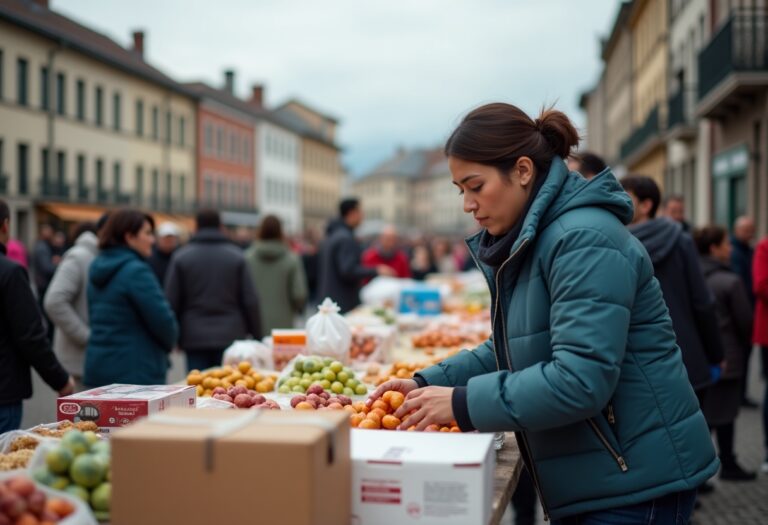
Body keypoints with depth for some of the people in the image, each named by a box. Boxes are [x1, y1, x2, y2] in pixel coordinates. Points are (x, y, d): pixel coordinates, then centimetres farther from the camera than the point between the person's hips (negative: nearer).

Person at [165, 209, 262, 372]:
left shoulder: (181, 257, 3)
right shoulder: (236, 256, 1)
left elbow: (172, 302, 1)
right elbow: (250, 301, 0)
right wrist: (256, 335, 7)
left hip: (194, 338, 0)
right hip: (231, 337, 0)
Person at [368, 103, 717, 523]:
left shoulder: (584, 240, -21)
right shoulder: (525, 243, 9)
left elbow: (579, 381, -28)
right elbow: (510, 350, 15)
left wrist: (463, 403, -23)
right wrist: (428, 384, 2)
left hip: (635, 481, -9)